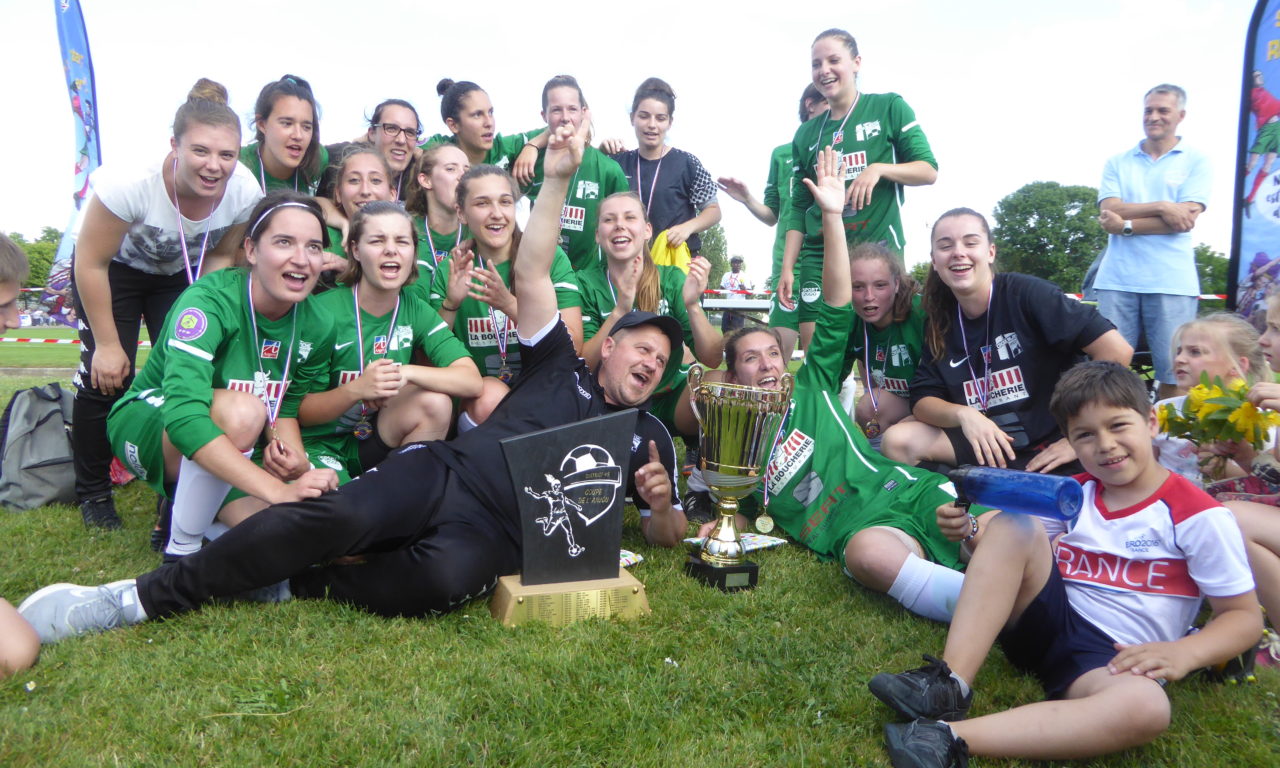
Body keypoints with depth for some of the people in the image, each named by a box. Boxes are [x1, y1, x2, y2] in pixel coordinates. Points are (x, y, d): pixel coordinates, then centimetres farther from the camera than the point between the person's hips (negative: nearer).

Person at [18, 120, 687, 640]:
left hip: (494, 533, 0)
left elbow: (666, 535, 23)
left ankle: (291, 587, -14)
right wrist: (557, 180, -1)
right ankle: (139, 596, -16)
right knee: (340, 517, -29)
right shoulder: (560, 368, 17)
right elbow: (531, 274, 8)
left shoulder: (648, 437, 21)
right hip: (438, 473, 0)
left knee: (445, 580, -36)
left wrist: (661, 502, -1)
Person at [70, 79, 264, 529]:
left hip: (181, 274, 3)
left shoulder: (245, 193, -27)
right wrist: (107, 343, -19)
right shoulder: (132, 183, -37)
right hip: (114, 268, -3)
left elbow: (220, 256, -7)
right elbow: (91, 264, -24)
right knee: (106, 377, -12)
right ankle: (92, 492, 9)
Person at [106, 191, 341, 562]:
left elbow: (287, 406, 1)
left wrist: (294, 456, -23)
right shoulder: (209, 301, -27)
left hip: (228, 456, 5)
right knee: (243, 410, -36)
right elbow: (183, 416, -39)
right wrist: (278, 490, -47)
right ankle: (181, 548, -14)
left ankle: (187, 504, 14)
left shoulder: (317, 328, -10)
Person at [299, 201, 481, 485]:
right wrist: (356, 390, -31)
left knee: (435, 402, -21)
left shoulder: (415, 310, -3)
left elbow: (471, 381, -14)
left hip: (372, 443, 5)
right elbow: (300, 411, -12)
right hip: (319, 444, -5)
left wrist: (406, 372, -29)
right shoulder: (325, 310, -15)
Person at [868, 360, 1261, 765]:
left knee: (1147, 707, -40)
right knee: (1012, 523, -21)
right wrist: (970, 534, -10)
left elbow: (1245, 615, 0)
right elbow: (1005, 564, 13)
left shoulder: (1201, 517, -2)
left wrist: (1183, 653, -20)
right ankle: (950, 687, -28)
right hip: (1046, 619, 4)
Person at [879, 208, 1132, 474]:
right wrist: (963, 414, -19)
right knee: (897, 440, -11)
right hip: (987, 448, 5)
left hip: (1051, 445, -4)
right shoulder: (940, 320, 5)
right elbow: (923, 399, 3)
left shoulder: (1027, 294, -11)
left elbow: (1116, 350, -17)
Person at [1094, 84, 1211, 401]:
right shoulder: (1117, 162, 13)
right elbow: (1110, 211, -1)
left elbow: (1185, 220, -6)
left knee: (1174, 371, 0)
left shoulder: (1196, 161, 7)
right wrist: (1162, 207, -11)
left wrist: (1126, 225, -8)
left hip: (1173, 281, -1)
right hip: (1117, 279, 2)